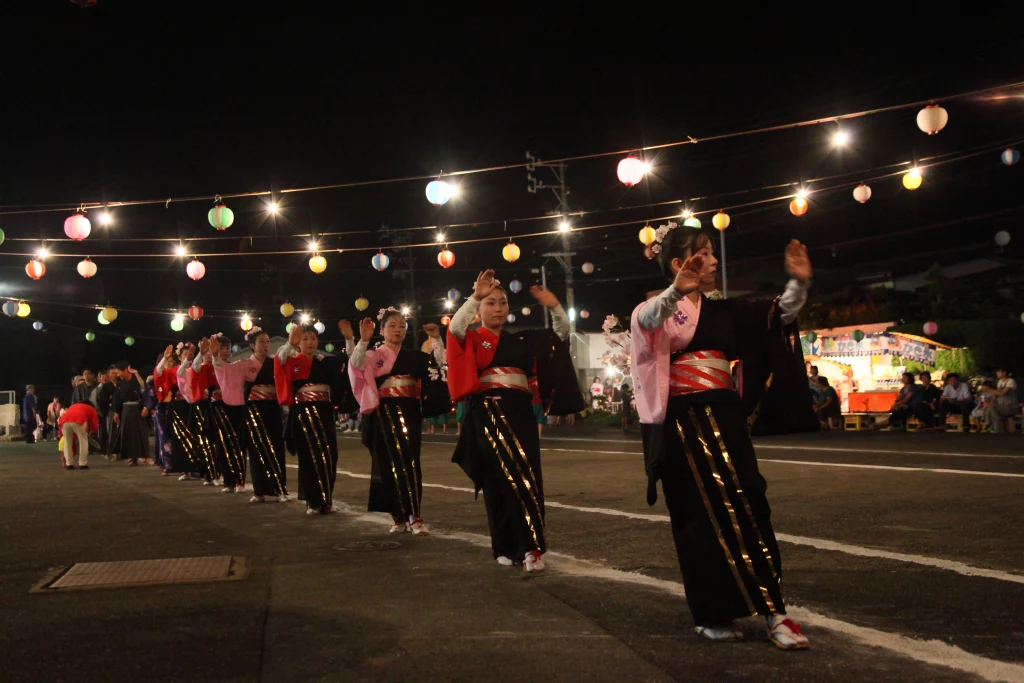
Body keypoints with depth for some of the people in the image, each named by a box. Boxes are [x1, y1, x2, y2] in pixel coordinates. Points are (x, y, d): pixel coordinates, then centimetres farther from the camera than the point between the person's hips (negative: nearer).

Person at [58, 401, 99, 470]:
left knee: (67, 442, 21)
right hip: (78, 421, -4)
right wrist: (88, 432, 46)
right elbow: (95, 426, 26)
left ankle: (69, 464, 21)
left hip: (64, 421, 4)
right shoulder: (91, 409, 34)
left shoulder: (73, 406, 44)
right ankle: (83, 464, 13)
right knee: (83, 442, 13)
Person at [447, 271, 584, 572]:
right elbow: (455, 326, -18)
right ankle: (506, 547, -3)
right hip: (488, 413, -4)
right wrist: (475, 296, -27)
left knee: (526, 477, -1)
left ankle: (526, 546, 3)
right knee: (501, 478, -10)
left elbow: (561, 335, 15)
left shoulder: (523, 340, 16)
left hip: (520, 412, 4)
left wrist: (554, 307, -2)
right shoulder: (472, 339, 4)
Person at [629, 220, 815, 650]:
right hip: (683, 423, -5)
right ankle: (710, 615, 10)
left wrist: (798, 283, -10)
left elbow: (781, 315, 9)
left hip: (724, 419, 5)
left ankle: (772, 610, 4)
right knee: (702, 517, -1)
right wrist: (676, 291, -48)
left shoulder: (723, 311, 15)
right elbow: (646, 320, -28)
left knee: (748, 510, 1)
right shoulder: (660, 308, -3)